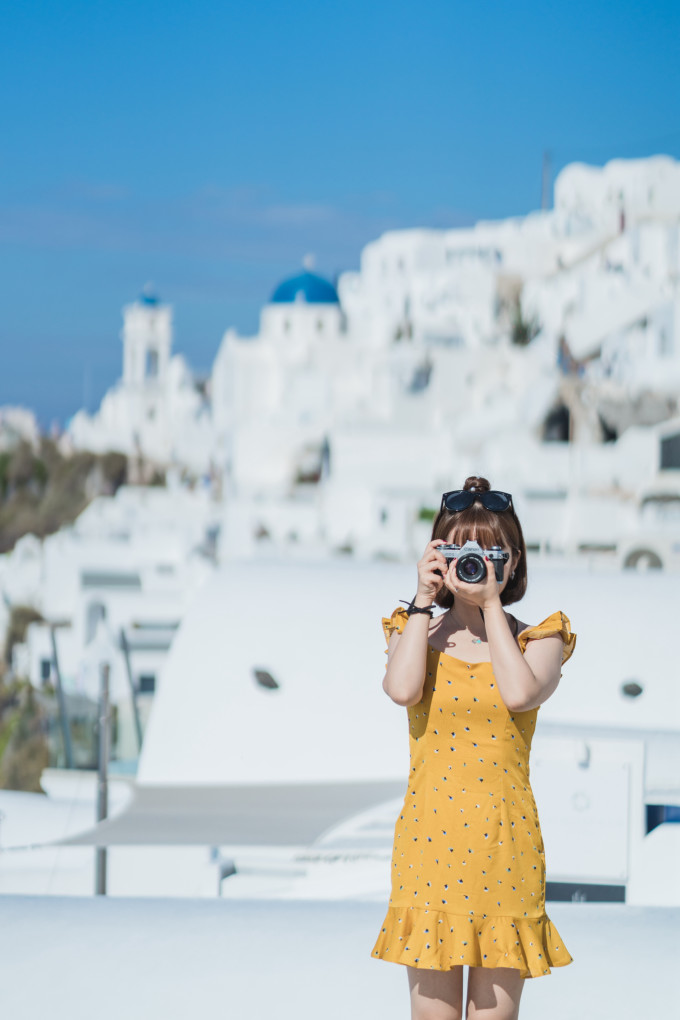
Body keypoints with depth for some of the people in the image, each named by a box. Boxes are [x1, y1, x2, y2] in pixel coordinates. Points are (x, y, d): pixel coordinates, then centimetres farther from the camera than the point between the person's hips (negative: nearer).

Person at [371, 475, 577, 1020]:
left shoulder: (538, 640, 5)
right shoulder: (416, 633, 8)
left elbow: (520, 694, -17)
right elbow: (402, 689, -14)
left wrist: (491, 605, -9)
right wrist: (424, 602, -6)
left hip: (505, 848, -1)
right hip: (429, 841, 1)